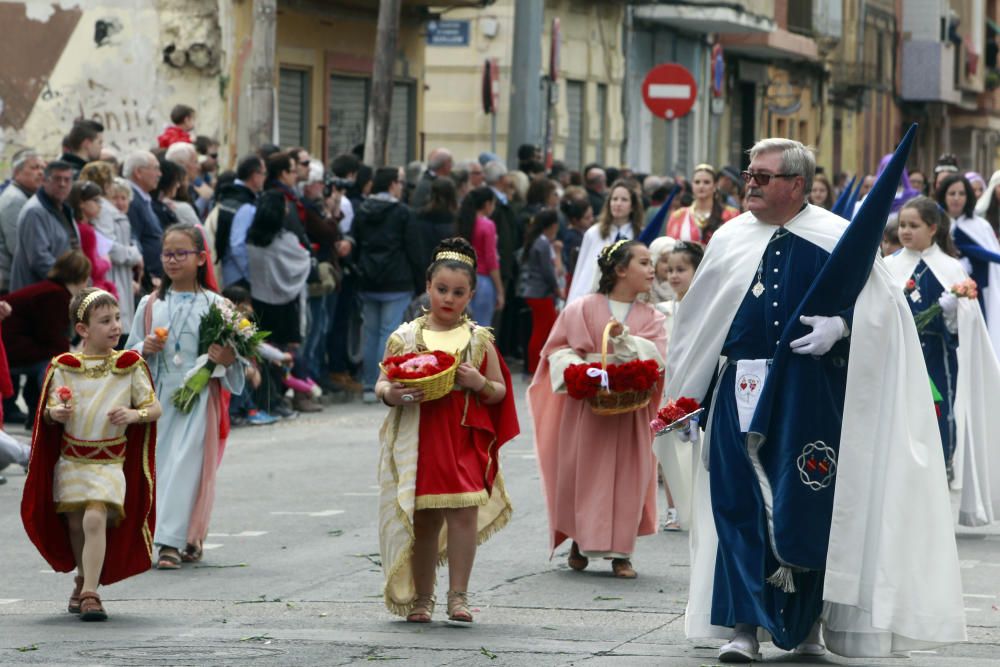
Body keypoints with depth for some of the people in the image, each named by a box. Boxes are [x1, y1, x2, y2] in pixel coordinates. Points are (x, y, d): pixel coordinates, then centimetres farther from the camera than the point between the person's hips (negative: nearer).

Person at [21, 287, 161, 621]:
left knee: (95, 520, -19)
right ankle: (84, 579, 38)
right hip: (71, 458, 2)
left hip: (110, 461, -2)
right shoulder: (64, 367, -2)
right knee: (75, 525, 13)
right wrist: (56, 412, -22)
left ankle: (89, 593, -18)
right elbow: (48, 412, 2)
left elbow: (154, 407, 0)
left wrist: (134, 414, -21)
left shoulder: (129, 366, -3)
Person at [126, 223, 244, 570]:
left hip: (198, 397, -3)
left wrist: (228, 360, -18)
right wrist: (144, 349, -8)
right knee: (159, 463, 3)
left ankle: (172, 541, -12)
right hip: (158, 396, 3)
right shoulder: (150, 305, 9)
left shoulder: (214, 304, 0)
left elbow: (230, 354, 3)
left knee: (186, 466, -11)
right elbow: (130, 351, 13)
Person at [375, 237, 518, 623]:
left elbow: (500, 392, 10)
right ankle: (420, 598, 18)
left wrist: (480, 383, -11)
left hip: (464, 441, 0)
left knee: (463, 511, -14)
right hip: (417, 442, 1)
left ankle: (458, 596, -7)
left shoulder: (479, 340, 6)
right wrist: (391, 394, -16)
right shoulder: (405, 337, 5)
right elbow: (381, 384, 7)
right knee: (423, 520, 6)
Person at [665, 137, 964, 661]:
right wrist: (686, 395, 14)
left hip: (808, 397, -3)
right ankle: (744, 626, -1)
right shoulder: (729, 240, 11)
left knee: (807, 506, -1)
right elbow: (696, 322, 16)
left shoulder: (836, 238, 0)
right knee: (739, 506, -3)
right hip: (740, 395, 3)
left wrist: (838, 325, -19)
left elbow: (881, 300, -2)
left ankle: (807, 625, 14)